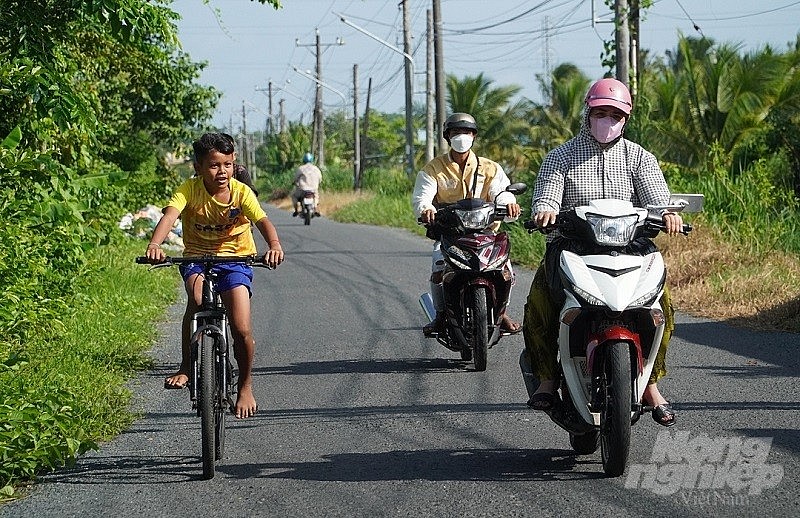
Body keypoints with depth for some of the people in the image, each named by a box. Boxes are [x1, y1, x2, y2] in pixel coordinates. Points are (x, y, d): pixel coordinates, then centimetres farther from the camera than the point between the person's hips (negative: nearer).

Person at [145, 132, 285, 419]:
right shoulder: (190, 189, -14)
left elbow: (263, 221, -26)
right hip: (197, 257, 0)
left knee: (242, 329, -12)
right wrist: (155, 244, -50)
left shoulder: (241, 192, -13)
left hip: (235, 259, 0)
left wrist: (274, 245, -48)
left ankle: (245, 386, 14)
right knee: (197, 296, -34)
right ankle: (186, 367, -18)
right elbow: (170, 215, -29)